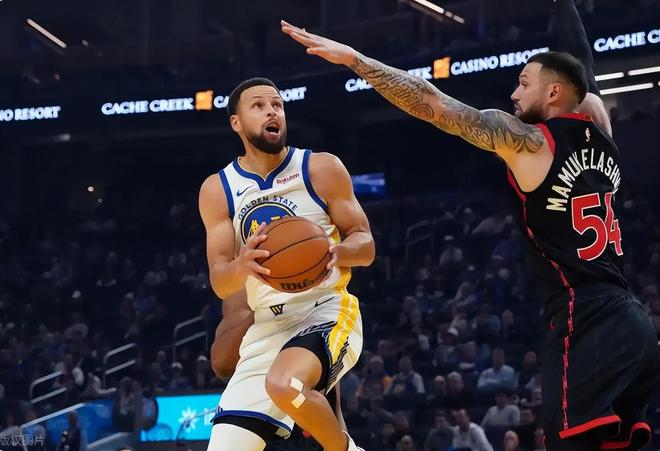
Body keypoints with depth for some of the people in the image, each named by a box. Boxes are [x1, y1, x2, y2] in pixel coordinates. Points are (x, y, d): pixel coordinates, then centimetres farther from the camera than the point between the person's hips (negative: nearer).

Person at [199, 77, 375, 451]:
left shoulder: (322, 169, 0)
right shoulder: (218, 189, 5)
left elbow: (366, 244, 2)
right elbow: (220, 283, 2)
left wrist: (334, 252, -21)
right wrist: (242, 265, -22)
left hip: (327, 310, -3)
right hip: (267, 326, 4)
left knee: (284, 384, -35)